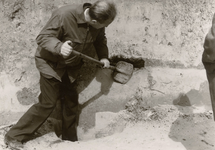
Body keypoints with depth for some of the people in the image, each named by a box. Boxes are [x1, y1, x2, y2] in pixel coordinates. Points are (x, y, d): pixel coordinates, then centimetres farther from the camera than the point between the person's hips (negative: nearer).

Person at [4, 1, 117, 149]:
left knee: (71, 102, 10)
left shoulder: (97, 24, -13)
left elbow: (100, 39, 9)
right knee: (47, 104, -6)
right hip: (51, 63, -6)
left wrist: (103, 56, -4)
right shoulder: (64, 15, -33)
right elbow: (42, 37, -28)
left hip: (70, 66, 6)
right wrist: (59, 47, -46)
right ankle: (14, 136, 8)